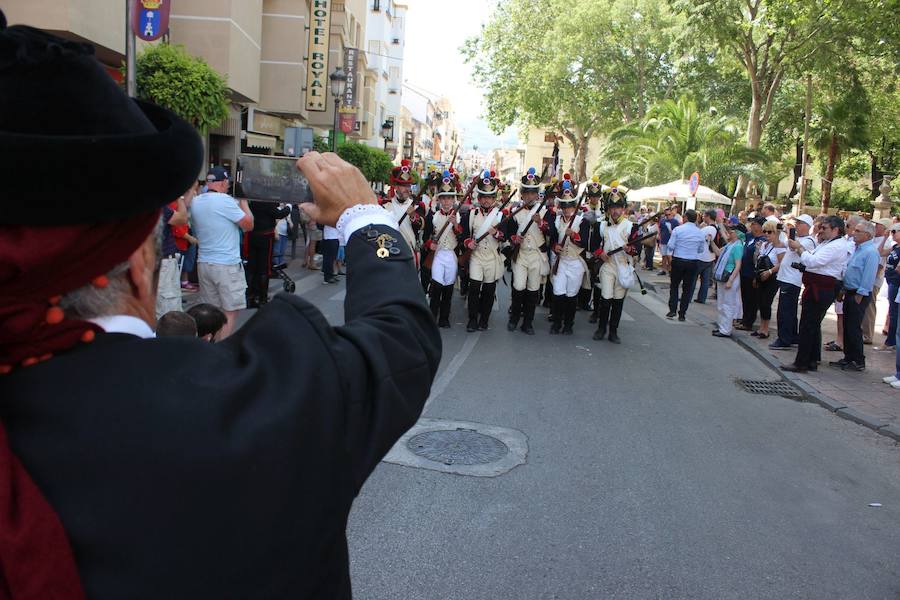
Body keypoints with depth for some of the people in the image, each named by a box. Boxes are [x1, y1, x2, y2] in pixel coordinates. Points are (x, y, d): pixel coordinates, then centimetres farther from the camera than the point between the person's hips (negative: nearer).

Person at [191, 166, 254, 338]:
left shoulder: (195, 202, 8)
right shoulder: (225, 200, -15)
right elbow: (248, 225, -10)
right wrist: (243, 202, 5)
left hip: (204, 263, 8)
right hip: (227, 265, -7)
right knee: (230, 311, -1)